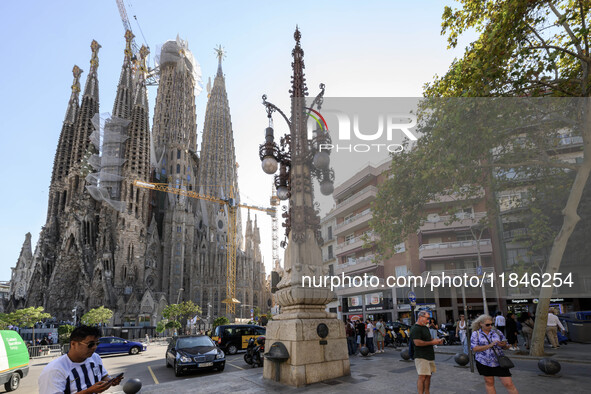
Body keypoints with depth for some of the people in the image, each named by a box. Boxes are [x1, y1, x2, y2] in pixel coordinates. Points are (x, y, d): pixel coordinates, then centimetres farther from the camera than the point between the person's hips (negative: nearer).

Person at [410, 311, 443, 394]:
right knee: (422, 377, -7)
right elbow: (417, 343, -23)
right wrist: (432, 342, -18)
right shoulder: (415, 329, -15)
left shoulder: (425, 327, 17)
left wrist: (436, 340, 7)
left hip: (429, 356, 9)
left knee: (428, 376, 14)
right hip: (421, 357, -9)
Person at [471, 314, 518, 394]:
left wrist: (504, 345, -16)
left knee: (508, 384, -3)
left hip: (499, 361, 1)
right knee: (489, 383, 9)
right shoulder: (476, 334, -2)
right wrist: (490, 345, -20)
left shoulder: (497, 332, 5)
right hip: (484, 362, -1)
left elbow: (506, 346, 10)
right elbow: (474, 349, -12)